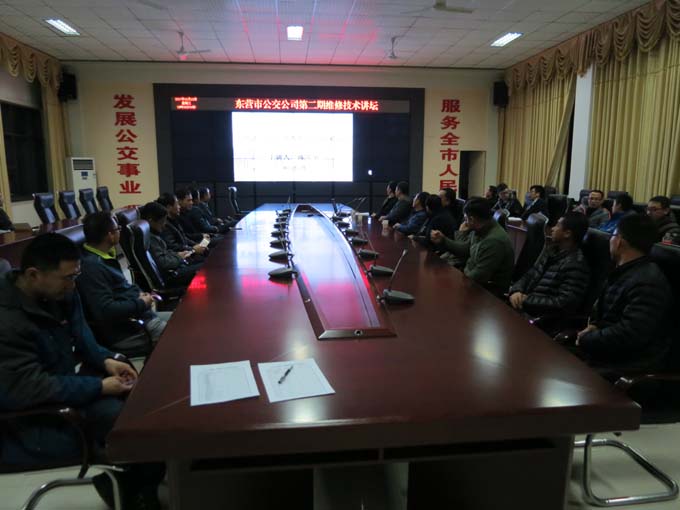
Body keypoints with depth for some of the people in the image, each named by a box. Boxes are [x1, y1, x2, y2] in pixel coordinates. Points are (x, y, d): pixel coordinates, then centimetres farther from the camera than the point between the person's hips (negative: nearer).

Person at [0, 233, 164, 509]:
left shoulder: (59, 292, -1)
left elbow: (80, 335, 11)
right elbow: (30, 390, -29)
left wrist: (106, 360, -7)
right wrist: (100, 387, -24)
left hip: (65, 381, 9)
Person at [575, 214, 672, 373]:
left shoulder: (648, 283, -22)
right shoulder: (623, 272, 11)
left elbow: (629, 335, -30)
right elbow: (602, 308, 23)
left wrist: (586, 340, -17)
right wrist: (593, 325, 2)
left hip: (628, 367, -9)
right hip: (605, 351, 10)